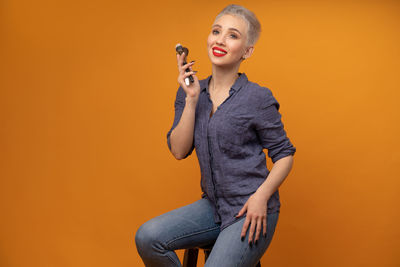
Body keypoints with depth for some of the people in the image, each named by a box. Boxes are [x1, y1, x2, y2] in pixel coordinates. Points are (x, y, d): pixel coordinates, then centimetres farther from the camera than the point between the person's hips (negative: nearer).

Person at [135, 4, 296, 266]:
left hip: (250, 210, -4)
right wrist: (191, 99, -11)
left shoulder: (258, 98, -9)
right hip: (214, 206, 5)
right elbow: (179, 150, -3)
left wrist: (261, 196, -16)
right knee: (148, 237, -17)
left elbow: (284, 154, -2)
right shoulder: (191, 92, 5)